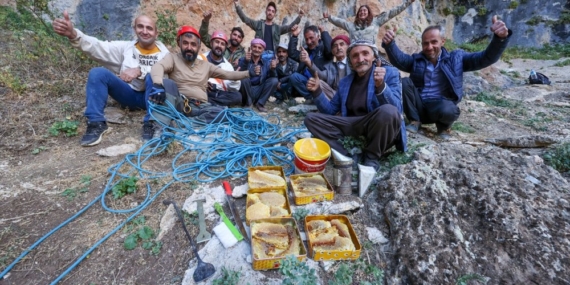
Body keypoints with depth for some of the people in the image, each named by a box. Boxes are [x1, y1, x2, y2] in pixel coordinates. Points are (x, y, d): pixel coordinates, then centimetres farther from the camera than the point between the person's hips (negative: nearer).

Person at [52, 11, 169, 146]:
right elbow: (99, 47, -9)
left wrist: (140, 70, -35)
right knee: (98, 73, -17)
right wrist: (73, 35, -28)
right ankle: (97, 123, -19)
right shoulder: (125, 47, 7)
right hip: (129, 95, 3)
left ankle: (150, 124, -31)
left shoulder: (163, 52, 0)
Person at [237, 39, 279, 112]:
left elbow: (273, 77, -8)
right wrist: (246, 62, -40)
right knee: (244, 78, -29)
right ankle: (248, 103, -8)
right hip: (247, 91, -2)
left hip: (259, 92, 2)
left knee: (274, 80, -17)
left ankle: (260, 103, -5)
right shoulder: (243, 60, -5)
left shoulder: (266, 62, 3)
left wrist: (272, 69, -30)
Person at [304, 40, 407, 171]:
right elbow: (330, 110, 13)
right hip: (354, 126, 4)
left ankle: (371, 157, -13)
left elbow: (394, 110, -14)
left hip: (380, 126, -3)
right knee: (311, 118, -7)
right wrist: (317, 91, -2)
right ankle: (345, 156, -18)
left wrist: (381, 86, -31)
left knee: (387, 111, -38)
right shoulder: (345, 81, 13)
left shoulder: (390, 73, 0)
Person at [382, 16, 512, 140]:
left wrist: (500, 38, -22)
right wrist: (389, 44, -34)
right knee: (405, 82, -22)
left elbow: (485, 58, -1)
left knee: (448, 109, -38)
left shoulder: (456, 58, 8)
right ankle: (414, 121, -6)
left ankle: (444, 126, 2)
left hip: (440, 107, -1)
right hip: (418, 107, 2)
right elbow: (398, 58, -12)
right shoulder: (416, 60, 8)